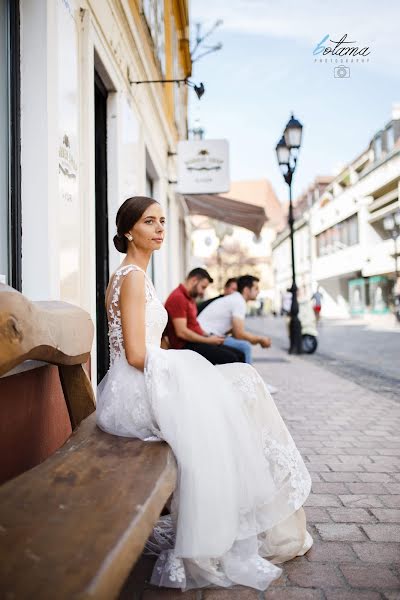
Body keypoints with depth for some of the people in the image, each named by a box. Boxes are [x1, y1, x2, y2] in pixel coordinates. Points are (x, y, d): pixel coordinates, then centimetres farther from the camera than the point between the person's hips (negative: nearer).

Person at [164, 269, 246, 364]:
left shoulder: (189, 298, 19)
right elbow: (182, 332, -21)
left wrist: (209, 336, 5)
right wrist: (208, 340, -13)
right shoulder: (178, 297, -14)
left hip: (195, 342, 10)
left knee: (239, 355, 2)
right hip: (186, 346, -10)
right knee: (230, 358, -23)